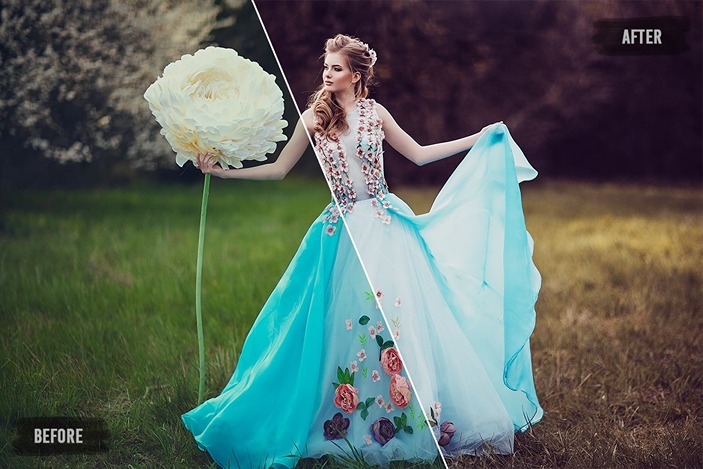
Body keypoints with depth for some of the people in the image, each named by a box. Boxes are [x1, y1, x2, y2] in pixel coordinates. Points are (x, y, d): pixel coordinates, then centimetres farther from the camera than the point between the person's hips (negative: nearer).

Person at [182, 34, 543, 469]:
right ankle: (350, 420, 16)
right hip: (345, 231, 0)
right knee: (347, 320, 1)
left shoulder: (375, 112, 4)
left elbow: (418, 154, 13)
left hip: (386, 225, 0)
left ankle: (420, 416, 9)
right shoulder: (315, 118, 2)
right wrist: (226, 171, -2)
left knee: (401, 313, -2)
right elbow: (280, 168, 7)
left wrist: (477, 140, 13)